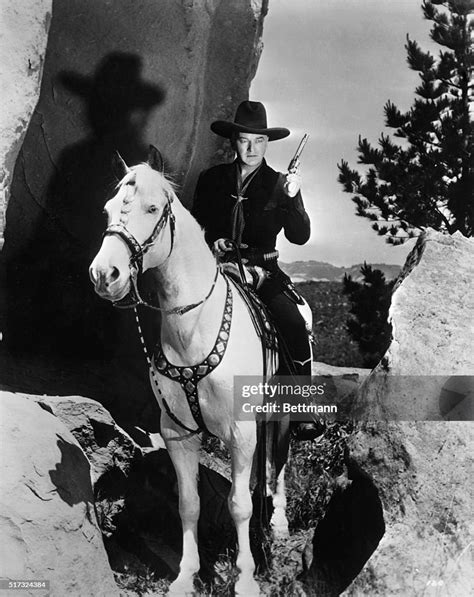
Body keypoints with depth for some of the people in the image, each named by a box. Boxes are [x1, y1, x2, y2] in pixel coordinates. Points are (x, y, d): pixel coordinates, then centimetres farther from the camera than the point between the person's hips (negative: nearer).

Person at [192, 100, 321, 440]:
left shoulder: (279, 184, 3)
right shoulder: (212, 179, 8)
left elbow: (300, 237, -5)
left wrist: (292, 198, -21)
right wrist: (211, 241, -3)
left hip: (264, 274, -1)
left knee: (296, 329, -22)